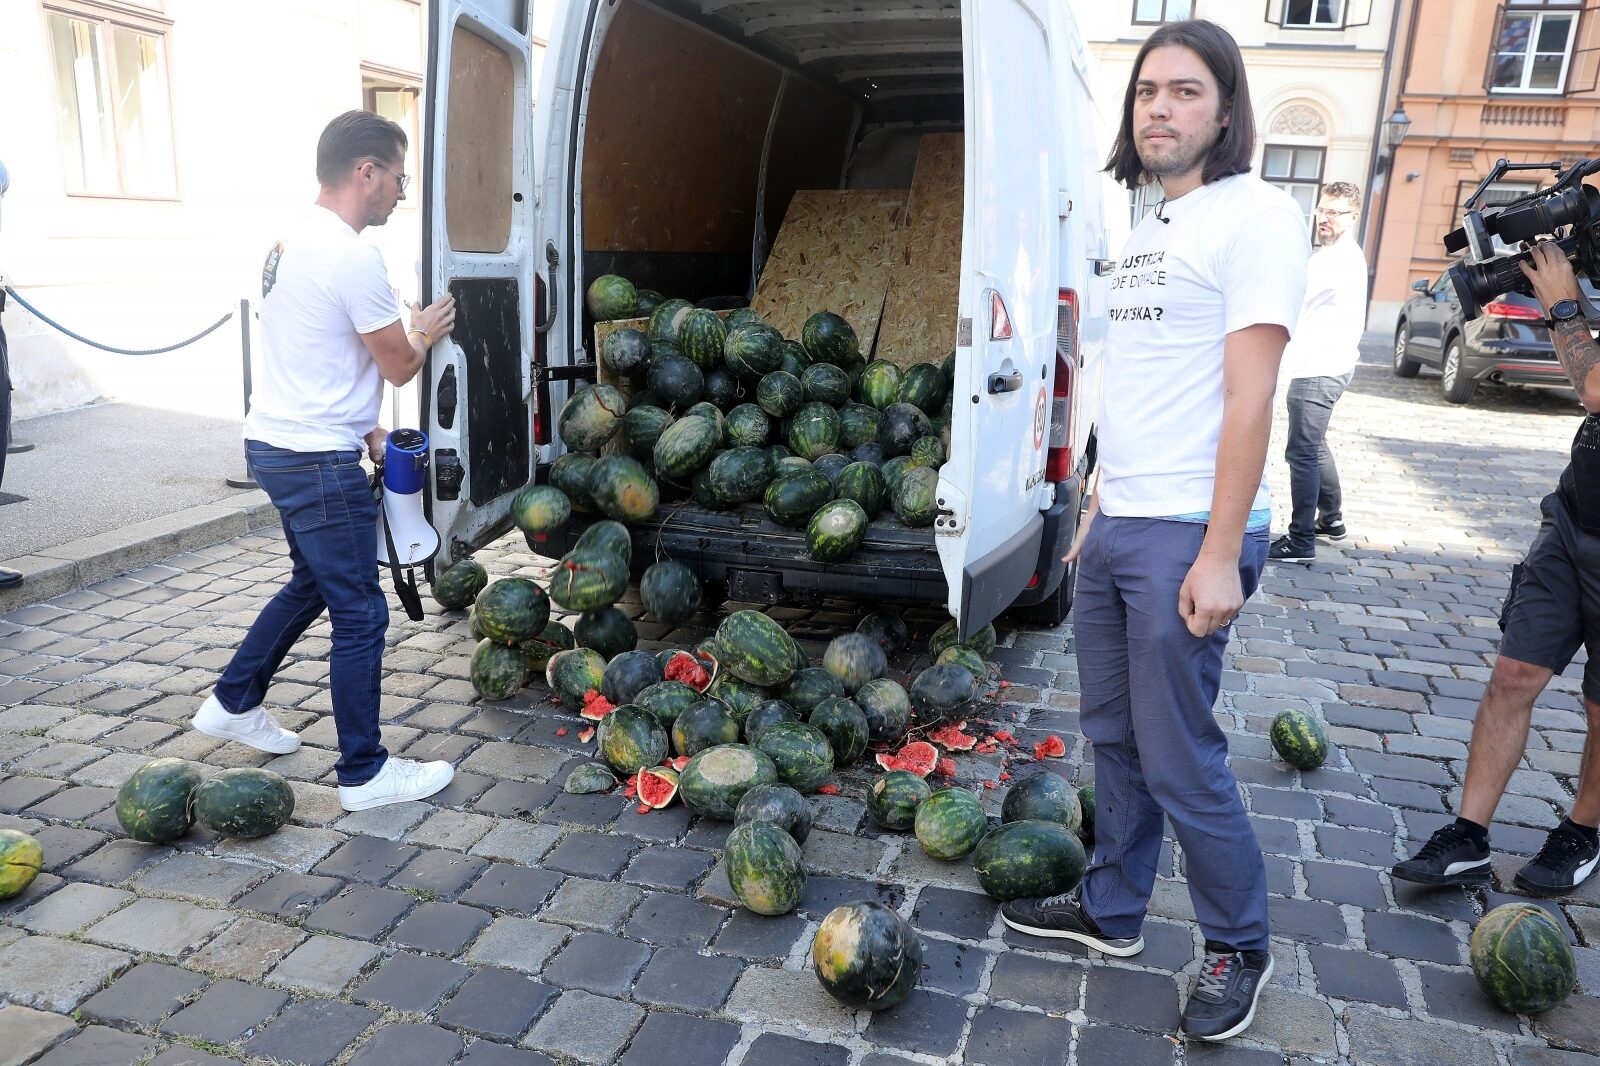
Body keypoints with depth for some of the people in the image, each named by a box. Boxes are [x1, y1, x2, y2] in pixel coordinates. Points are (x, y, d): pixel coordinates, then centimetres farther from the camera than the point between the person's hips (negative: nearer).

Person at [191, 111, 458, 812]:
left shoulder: (293, 240, 11)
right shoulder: (353, 258, -20)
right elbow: (398, 366, -12)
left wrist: (366, 430, 16)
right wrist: (425, 332, 8)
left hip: (274, 442, 10)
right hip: (318, 462, -10)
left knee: (312, 584, 26)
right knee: (360, 615, -1)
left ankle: (232, 703, 40)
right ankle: (364, 774, 10)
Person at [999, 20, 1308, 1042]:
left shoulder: (1254, 215, -9)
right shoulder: (1151, 228, 16)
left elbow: (1248, 398, -16)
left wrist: (1220, 555, -19)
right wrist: (1096, 507, 17)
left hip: (1187, 536, -8)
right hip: (1115, 526, 8)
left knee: (1179, 758, 0)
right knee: (1114, 734, 16)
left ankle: (1240, 946, 23)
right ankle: (1113, 910, 33)